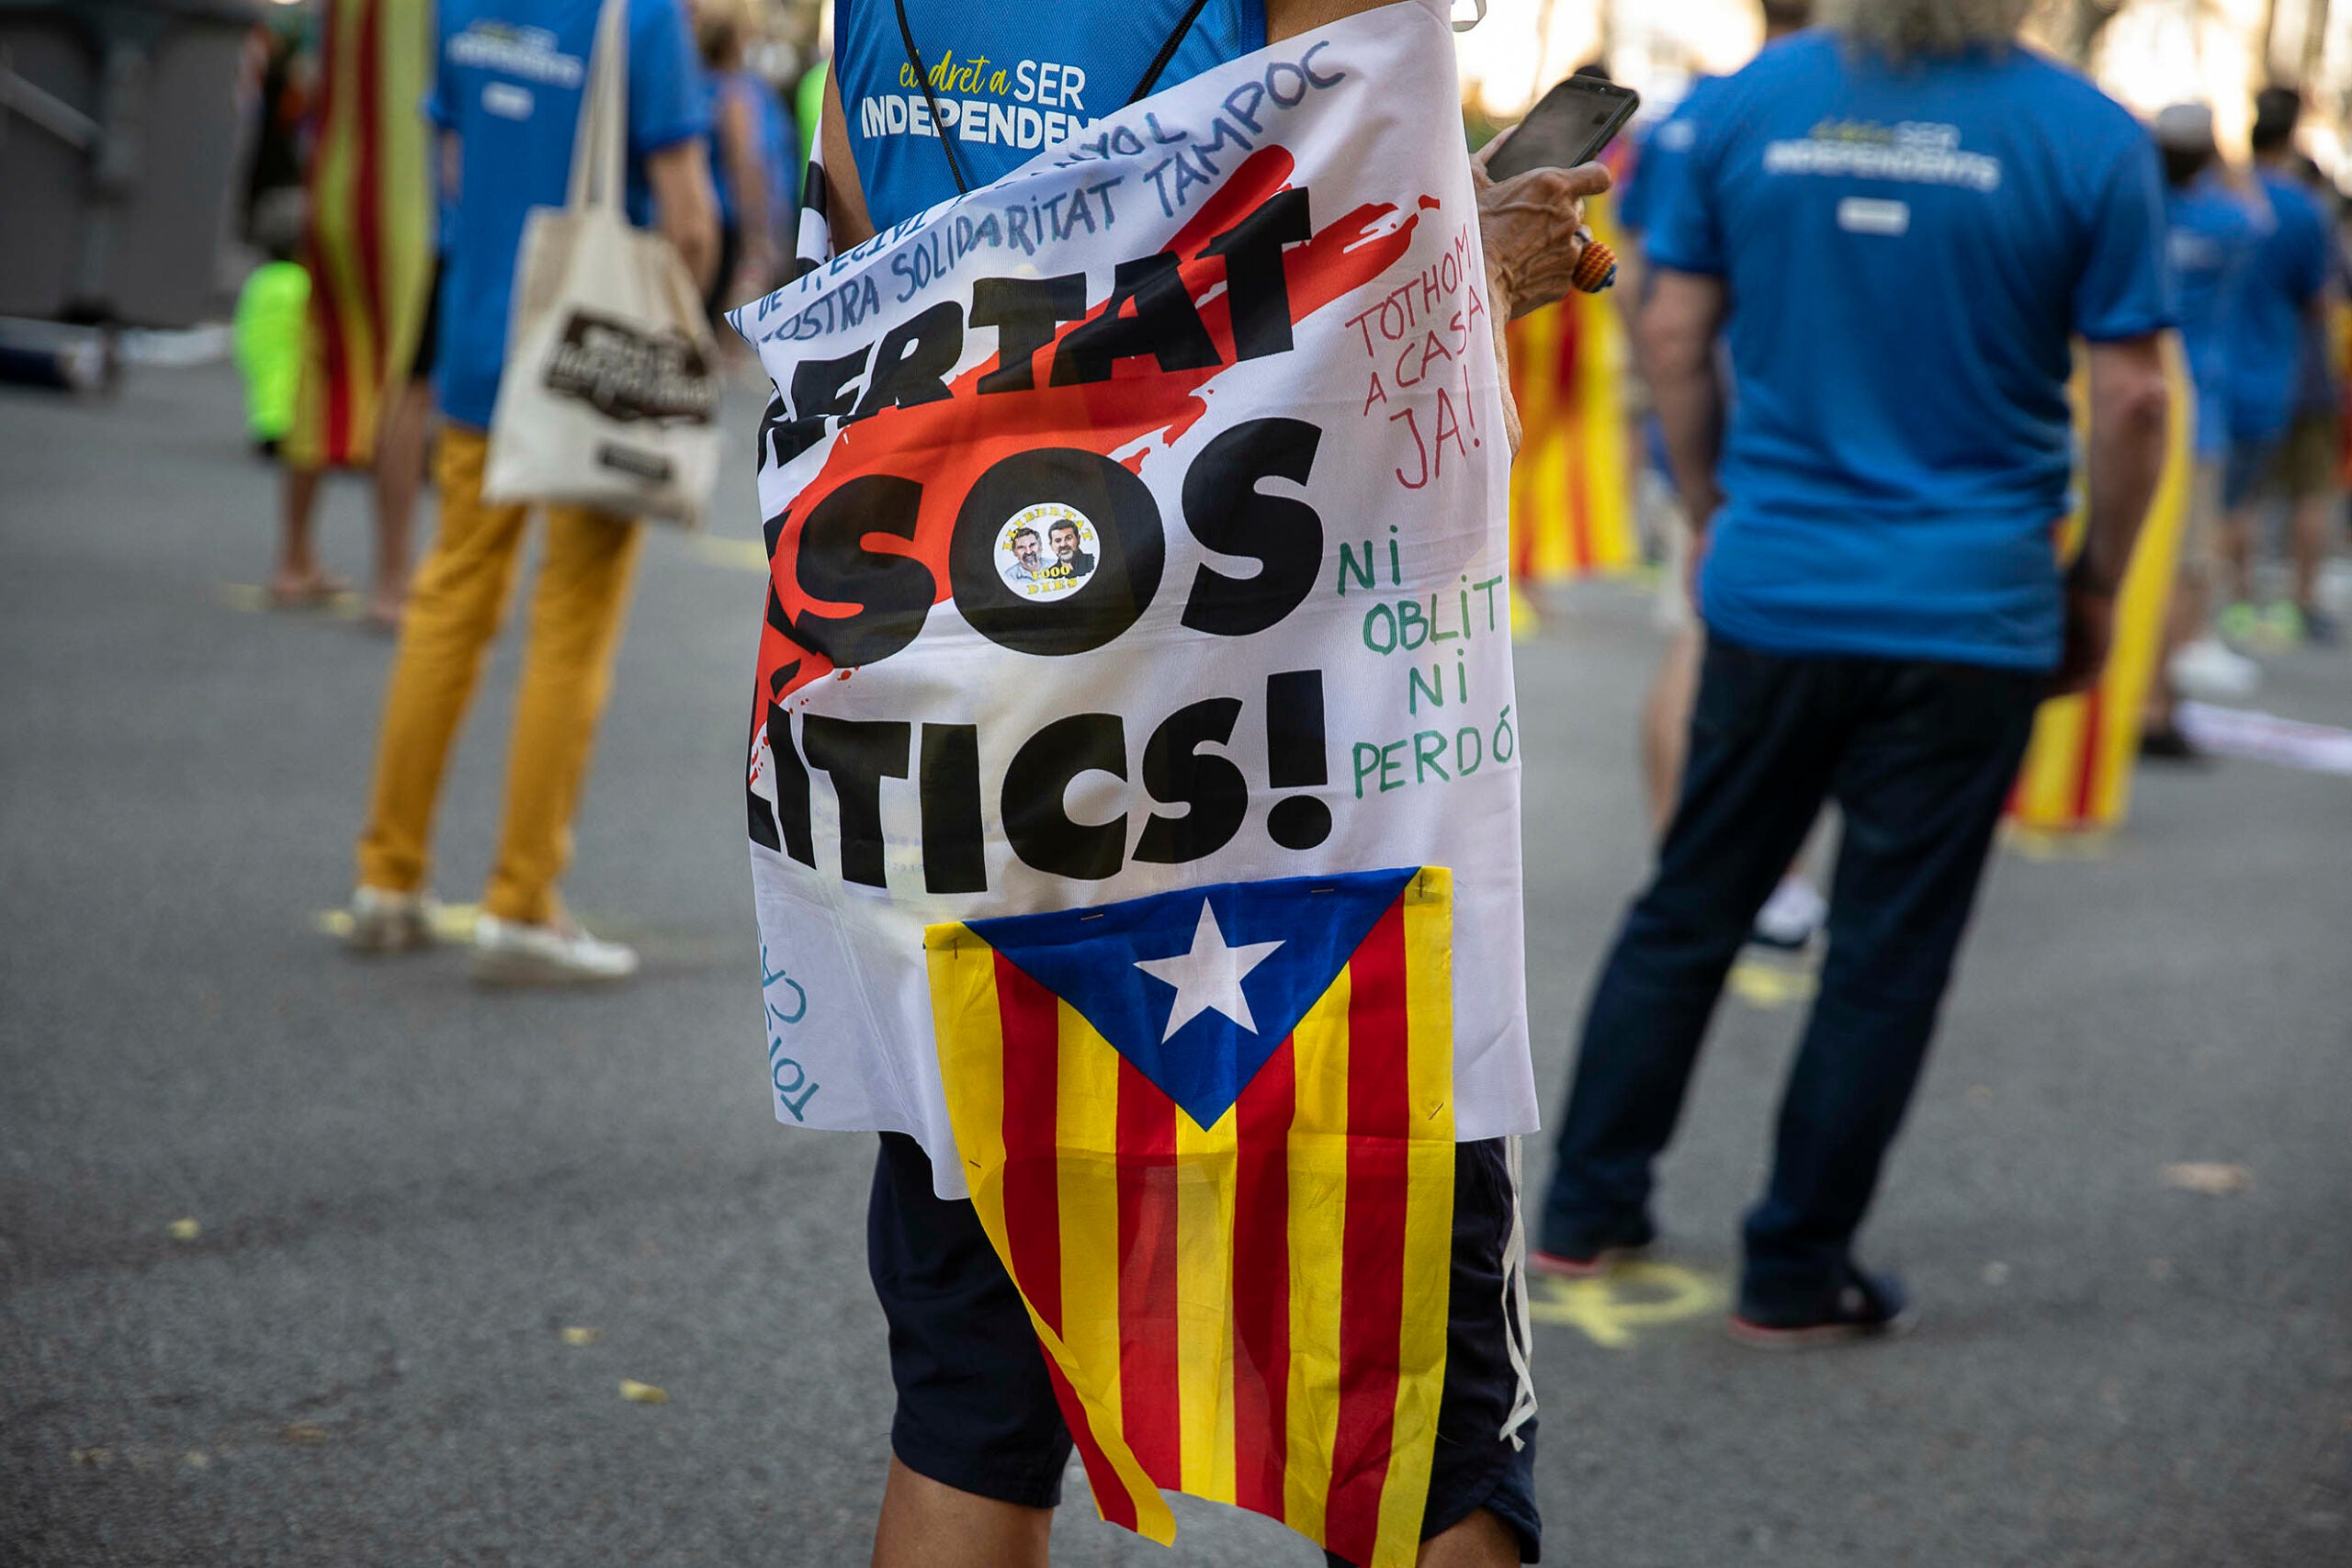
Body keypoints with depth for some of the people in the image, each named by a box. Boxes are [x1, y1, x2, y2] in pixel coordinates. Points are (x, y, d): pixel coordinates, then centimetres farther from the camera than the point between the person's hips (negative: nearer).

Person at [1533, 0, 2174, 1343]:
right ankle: (1796, 1273, 16)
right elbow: (2131, 397, -7)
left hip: (1772, 592, 3)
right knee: (1886, 959, 7)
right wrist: (2098, 586, 6)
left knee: (1689, 911, 17)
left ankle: (1591, 1208, 24)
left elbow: (1674, 337, 4)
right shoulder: (2091, 140, -8)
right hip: (1970, 616, -3)